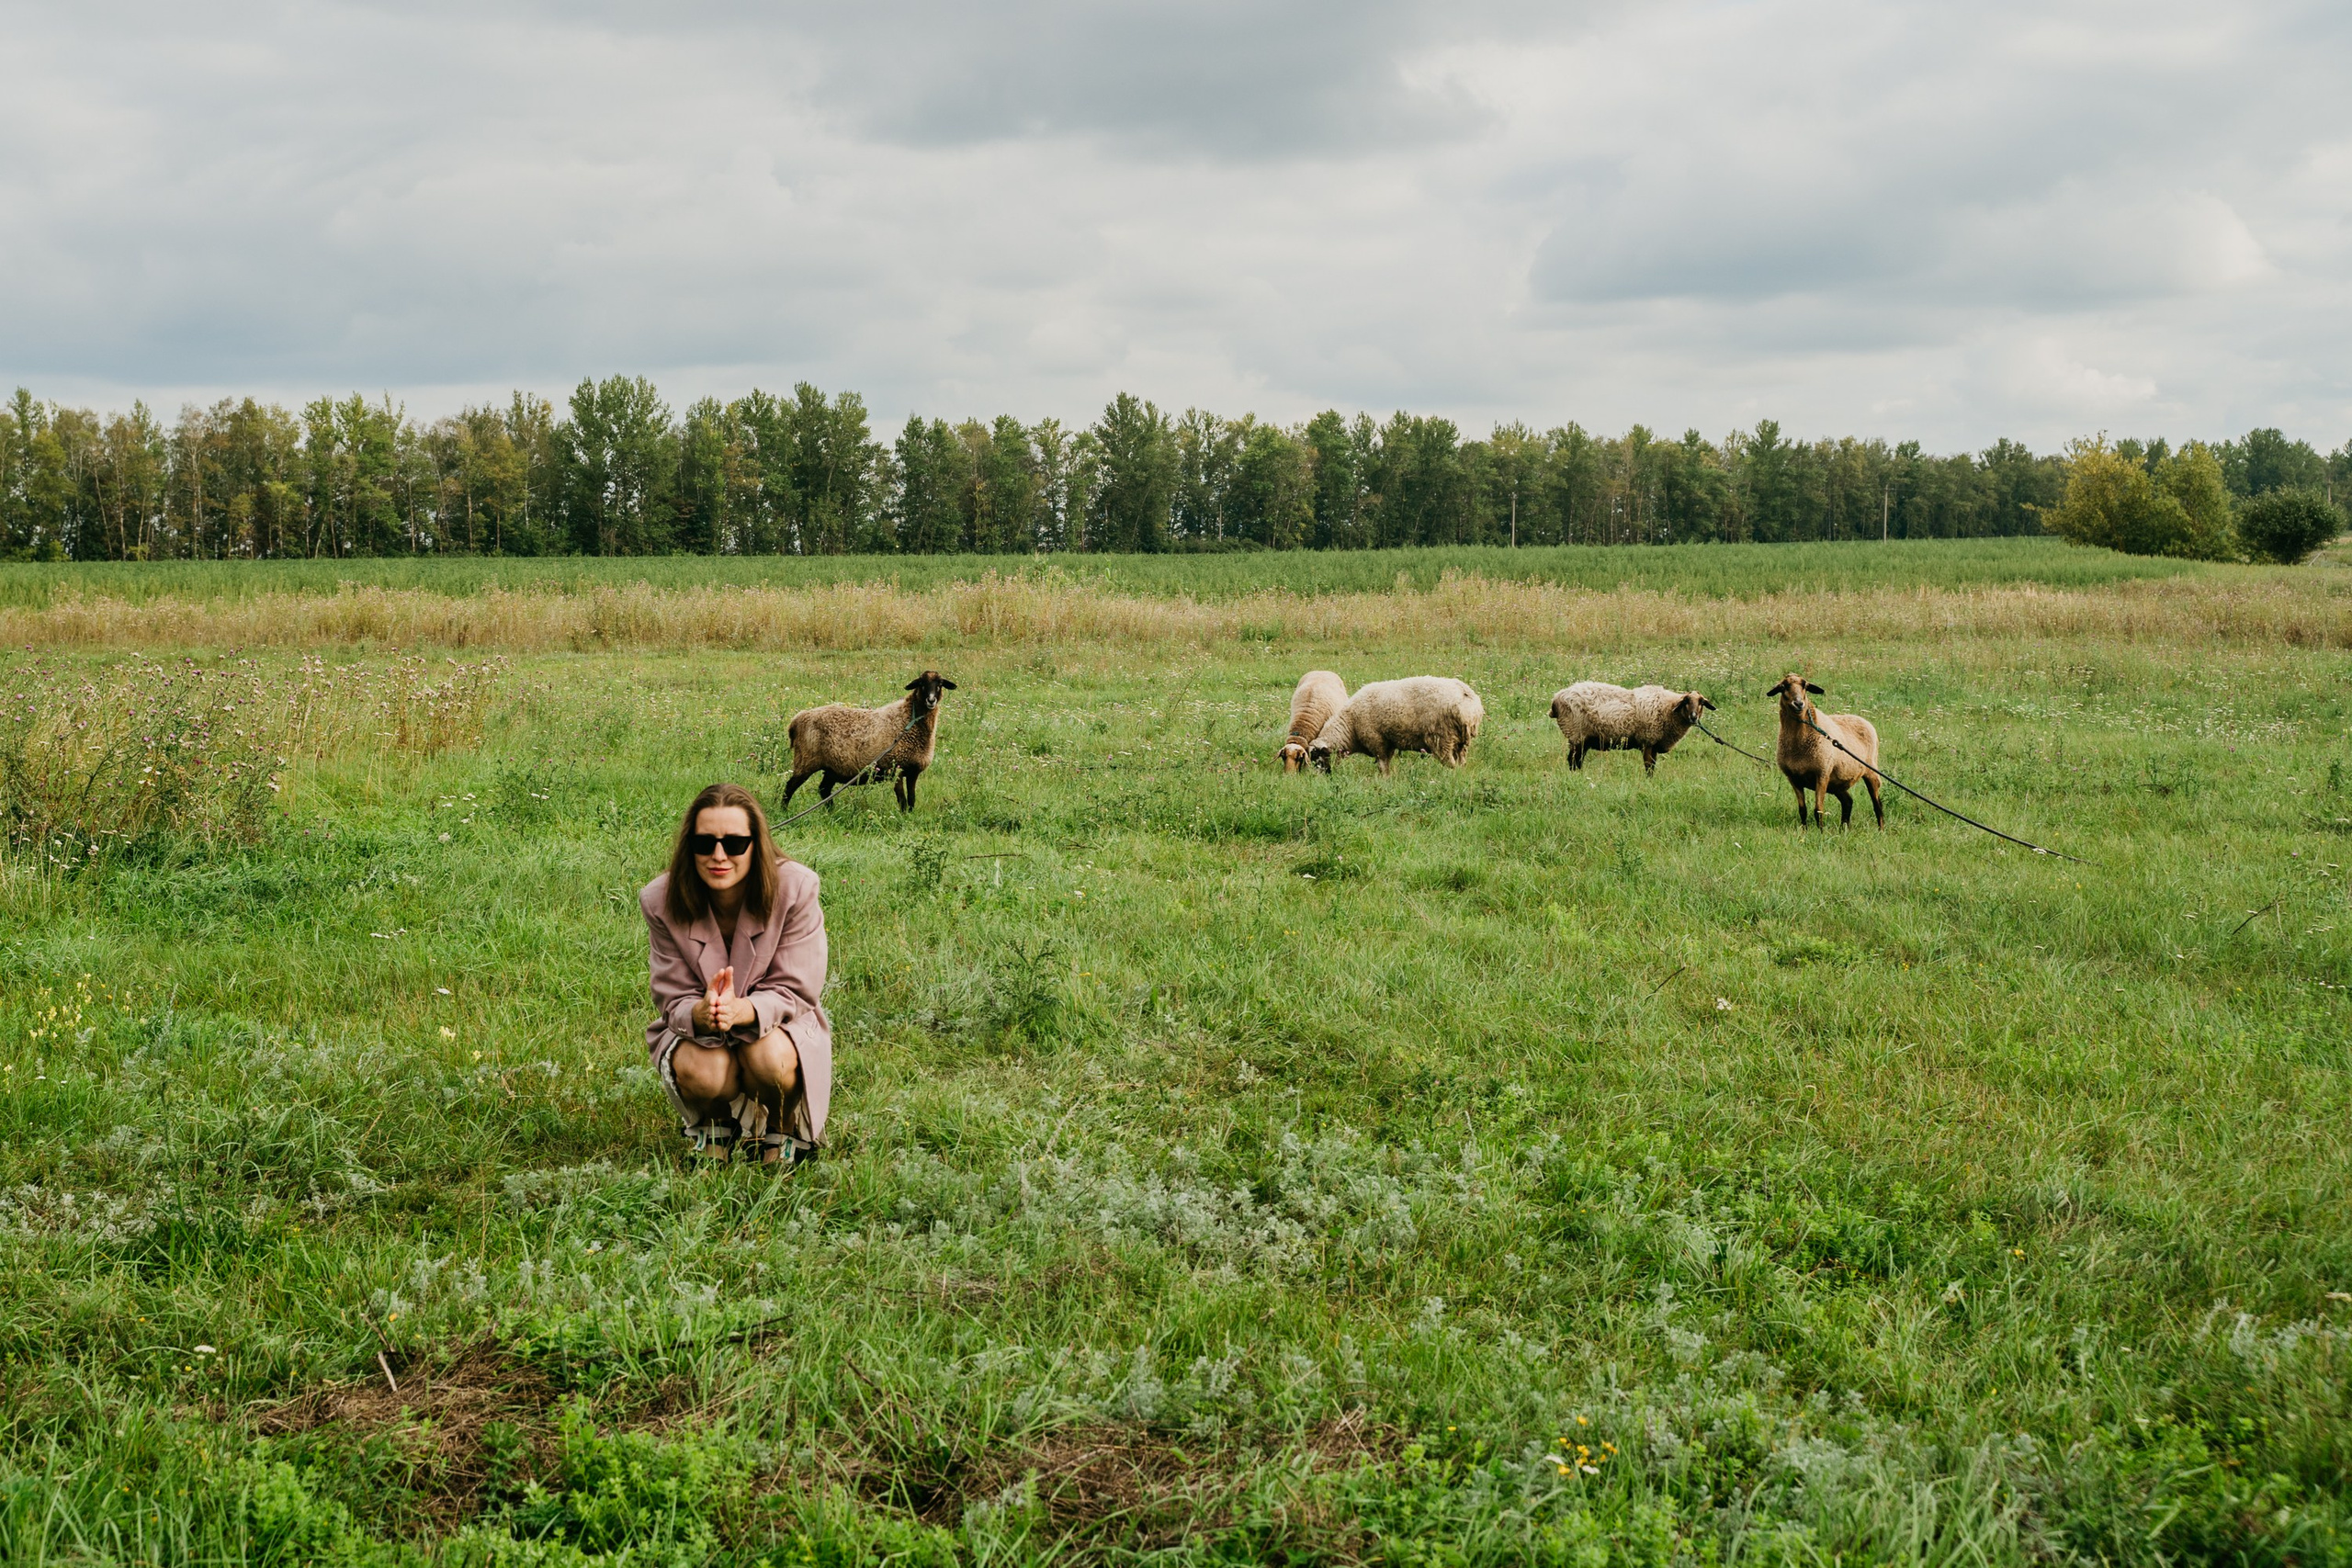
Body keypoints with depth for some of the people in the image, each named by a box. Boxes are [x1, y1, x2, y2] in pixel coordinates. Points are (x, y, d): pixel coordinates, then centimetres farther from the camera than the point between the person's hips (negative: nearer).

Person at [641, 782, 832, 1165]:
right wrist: (699, 1014, -39)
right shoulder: (660, 900, -15)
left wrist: (742, 1011, -41)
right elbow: (674, 1000, -11)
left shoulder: (795, 887, -19)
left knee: (770, 1059, -36)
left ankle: (783, 1131, 2)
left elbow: (794, 991, -17)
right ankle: (712, 1124, 7)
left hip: (778, 1024, -1)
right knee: (701, 1072, -34)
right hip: (696, 1030, 1)